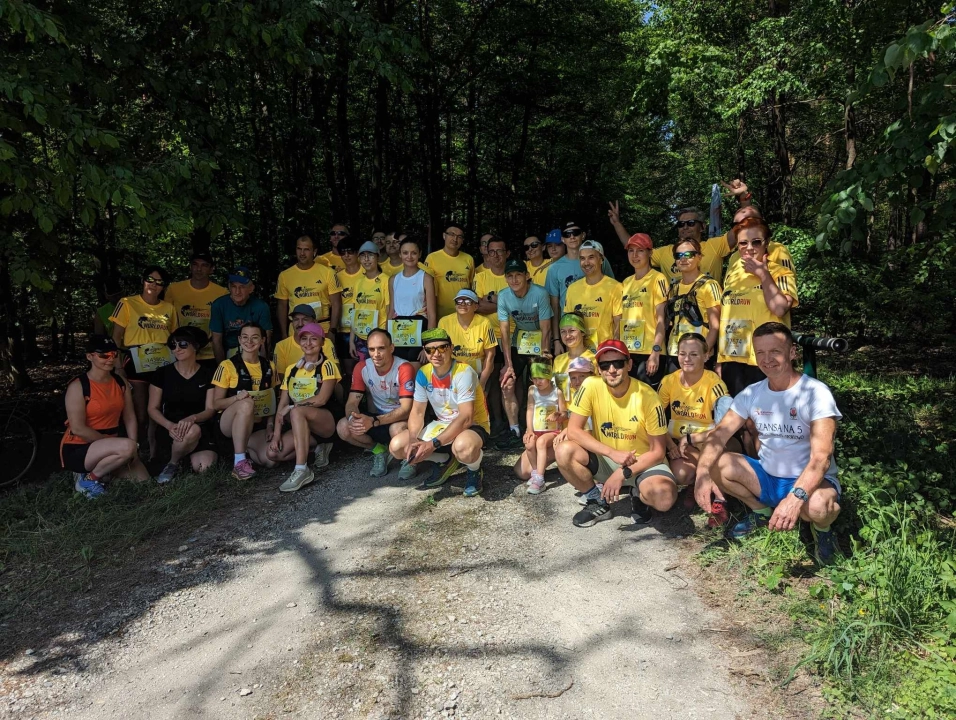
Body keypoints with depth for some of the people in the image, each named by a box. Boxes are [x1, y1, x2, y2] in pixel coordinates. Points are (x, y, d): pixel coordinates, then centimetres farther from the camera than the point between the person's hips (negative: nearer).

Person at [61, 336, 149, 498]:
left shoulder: (120, 382, 3)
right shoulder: (78, 386, -16)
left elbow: (130, 418, 5)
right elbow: (78, 428, -20)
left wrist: (133, 447, -10)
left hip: (108, 447, 7)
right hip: (78, 449, -7)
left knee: (143, 480, -4)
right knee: (126, 447, -33)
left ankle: (102, 468, 16)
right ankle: (88, 478, -9)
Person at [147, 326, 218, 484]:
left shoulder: (208, 374, 0)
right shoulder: (162, 374, -1)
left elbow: (210, 409, -4)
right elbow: (153, 409, 0)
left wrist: (192, 418, -27)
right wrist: (170, 425, -20)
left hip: (201, 428, 1)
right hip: (171, 430, -1)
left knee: (204, 467, -25)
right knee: (192, 431, -37)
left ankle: (190, 454, 12)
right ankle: (172, 464, -6)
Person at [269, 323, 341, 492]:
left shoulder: (327, 366, -5)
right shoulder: (291, 369, 11)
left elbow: (322, 399, -18)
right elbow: (282, 404, 5)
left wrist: (291, 407, -16)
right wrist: (276, 433, -6)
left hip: (326, 421, -6)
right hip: (301, 425, 6)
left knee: (297, 411, -35)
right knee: (272, 454, -14)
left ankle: (302, 470, -34)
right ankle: (318, 448, 8)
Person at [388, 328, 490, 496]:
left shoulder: (463, 372, -25)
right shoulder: (423, 373, -6)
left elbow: (466, 418, -29)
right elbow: (417, 412, -2)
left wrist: (433, 444, -34)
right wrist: (413, 440, -22)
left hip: (473, 425, -6)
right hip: (443, 424, 6)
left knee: (462, 446, -43)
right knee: (396, 446, -9)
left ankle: (474, 470, -4)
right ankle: (445, 461, 13)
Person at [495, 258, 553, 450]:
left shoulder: (540, 294, -24)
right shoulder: (504, 296, -13)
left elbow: (545, 330, -19)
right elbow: (504, 331, -12)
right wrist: (508, 364, -16)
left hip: (540, 340, -3)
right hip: (519, 339, 4)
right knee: (507, 383, -7)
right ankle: (514, 432, 2)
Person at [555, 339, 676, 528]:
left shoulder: (647, 396, -19)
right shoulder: (591, 386, -15)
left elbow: (657, 452, -13)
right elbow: (573, 431, -16)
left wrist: (623, 473, -24)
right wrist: (613, 453, -25)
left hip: (642, 462, -2)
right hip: (605, 459, 2)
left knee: (664, 498, -33)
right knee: (564, 451, -26)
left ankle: (639, 495, 7)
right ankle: (598, 502, 0)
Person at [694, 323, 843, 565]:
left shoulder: (815, 393, -18)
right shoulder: (751, 393, -2)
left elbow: (821, 457, -28)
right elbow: (719, 435, -7)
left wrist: (796, 496, -45)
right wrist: (703, 472, -28)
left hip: (808, 482, -5)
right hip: (766, 477, 5)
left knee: (817, 506, -38)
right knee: (716, 464, -17)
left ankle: (822, 530, 3)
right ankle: (762, 512, 11)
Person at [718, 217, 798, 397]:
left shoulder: (780, 273, -3)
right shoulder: (732, 272, 13)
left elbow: (779, 308, -21)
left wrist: (763, 274, -13)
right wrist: (719, 360, 16)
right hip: (731, 361, 5)